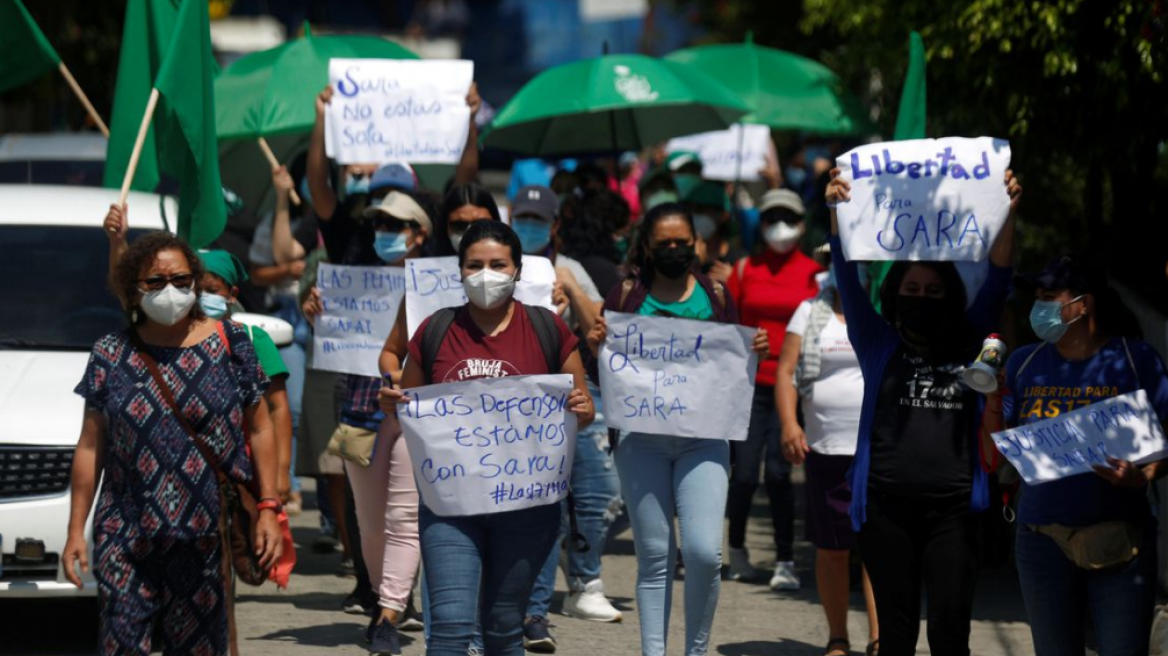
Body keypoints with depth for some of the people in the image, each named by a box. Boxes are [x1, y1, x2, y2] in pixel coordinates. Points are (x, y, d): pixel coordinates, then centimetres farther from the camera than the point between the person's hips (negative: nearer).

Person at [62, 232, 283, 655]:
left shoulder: (230, 344, 4)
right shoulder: (111, 355, 6)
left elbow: (259, 430, 7)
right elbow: (91, 447, 8)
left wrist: (268, 509, 0)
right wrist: (76, 530, 5)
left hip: (209, 537, 0)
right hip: (127, 541, 0)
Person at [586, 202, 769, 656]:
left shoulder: (715, 296, 8)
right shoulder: (627, 296, 5)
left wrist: (754, 352, -5)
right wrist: (597, 347, -12)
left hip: (703, 437, 0)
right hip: (642, 438, 0)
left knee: (704, 550, -12)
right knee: (654, 557, 3)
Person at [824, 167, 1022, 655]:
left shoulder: (966, 347, 12)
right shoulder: (879, 345, 10)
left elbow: (997, 280, 3)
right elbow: (848, 279, -2)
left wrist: (1006, 215, -11)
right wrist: (838, 212, -16)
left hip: (953, 510, 0)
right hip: (887, 509, 0)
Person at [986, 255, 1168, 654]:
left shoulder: (1134, 359, -3)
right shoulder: (1025, 364, 7)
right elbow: (996, 449, 8)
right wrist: (991, 394, -8)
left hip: (1119, 542, -4)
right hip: (1042, 542, 4)